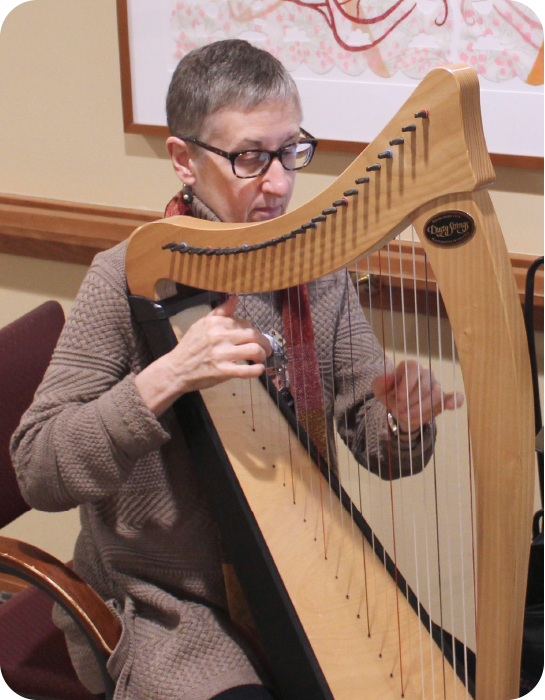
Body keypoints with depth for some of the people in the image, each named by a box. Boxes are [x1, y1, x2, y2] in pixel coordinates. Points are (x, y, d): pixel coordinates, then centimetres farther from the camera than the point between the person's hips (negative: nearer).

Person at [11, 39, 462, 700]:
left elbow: (368, 434, 2)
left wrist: (401, 422, -21)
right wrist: (165, 378, -30)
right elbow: (37, 471, -18)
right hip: (163, 608, -4)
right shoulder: (129, 279, -13)